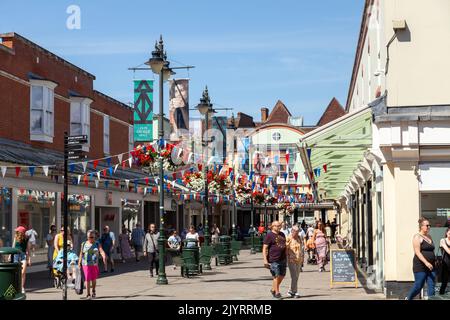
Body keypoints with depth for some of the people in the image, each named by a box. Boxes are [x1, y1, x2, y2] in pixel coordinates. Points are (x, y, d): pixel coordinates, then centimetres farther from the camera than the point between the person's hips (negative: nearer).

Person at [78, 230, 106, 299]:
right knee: (87, 279, -9)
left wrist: (104, 257, -30)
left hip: (94, 264, 1)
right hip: (86, 264, -1)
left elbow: (101, 251, -13)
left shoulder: (97, 244, 2)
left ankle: (93, 291, 34)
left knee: (94, 278, 10)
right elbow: (81, 253, 11)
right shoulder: (84, 244, 6)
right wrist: (79, 262, 8)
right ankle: (88, 294, -4)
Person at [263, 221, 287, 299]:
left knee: (282, 275, 12)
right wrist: (265, 260, -17)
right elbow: (265, 248, -10)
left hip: (283, 259, 7)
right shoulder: (269, 235, -7)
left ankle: (273, 289, 28)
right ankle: (277, 293, 5)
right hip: (274, 260, -7)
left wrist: (286, 257, 22)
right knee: (276, 276, -4)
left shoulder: (282, 234, 16)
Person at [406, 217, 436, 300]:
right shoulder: (417, 237, -8)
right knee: (418, 286, -2)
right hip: (420, 266, -7)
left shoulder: (429, 237, 16)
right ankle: (408, 298, 21)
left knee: (431, 286, 0)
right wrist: (426, 262, -26)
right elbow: (417, 252, -17)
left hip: (430, 266, 7)